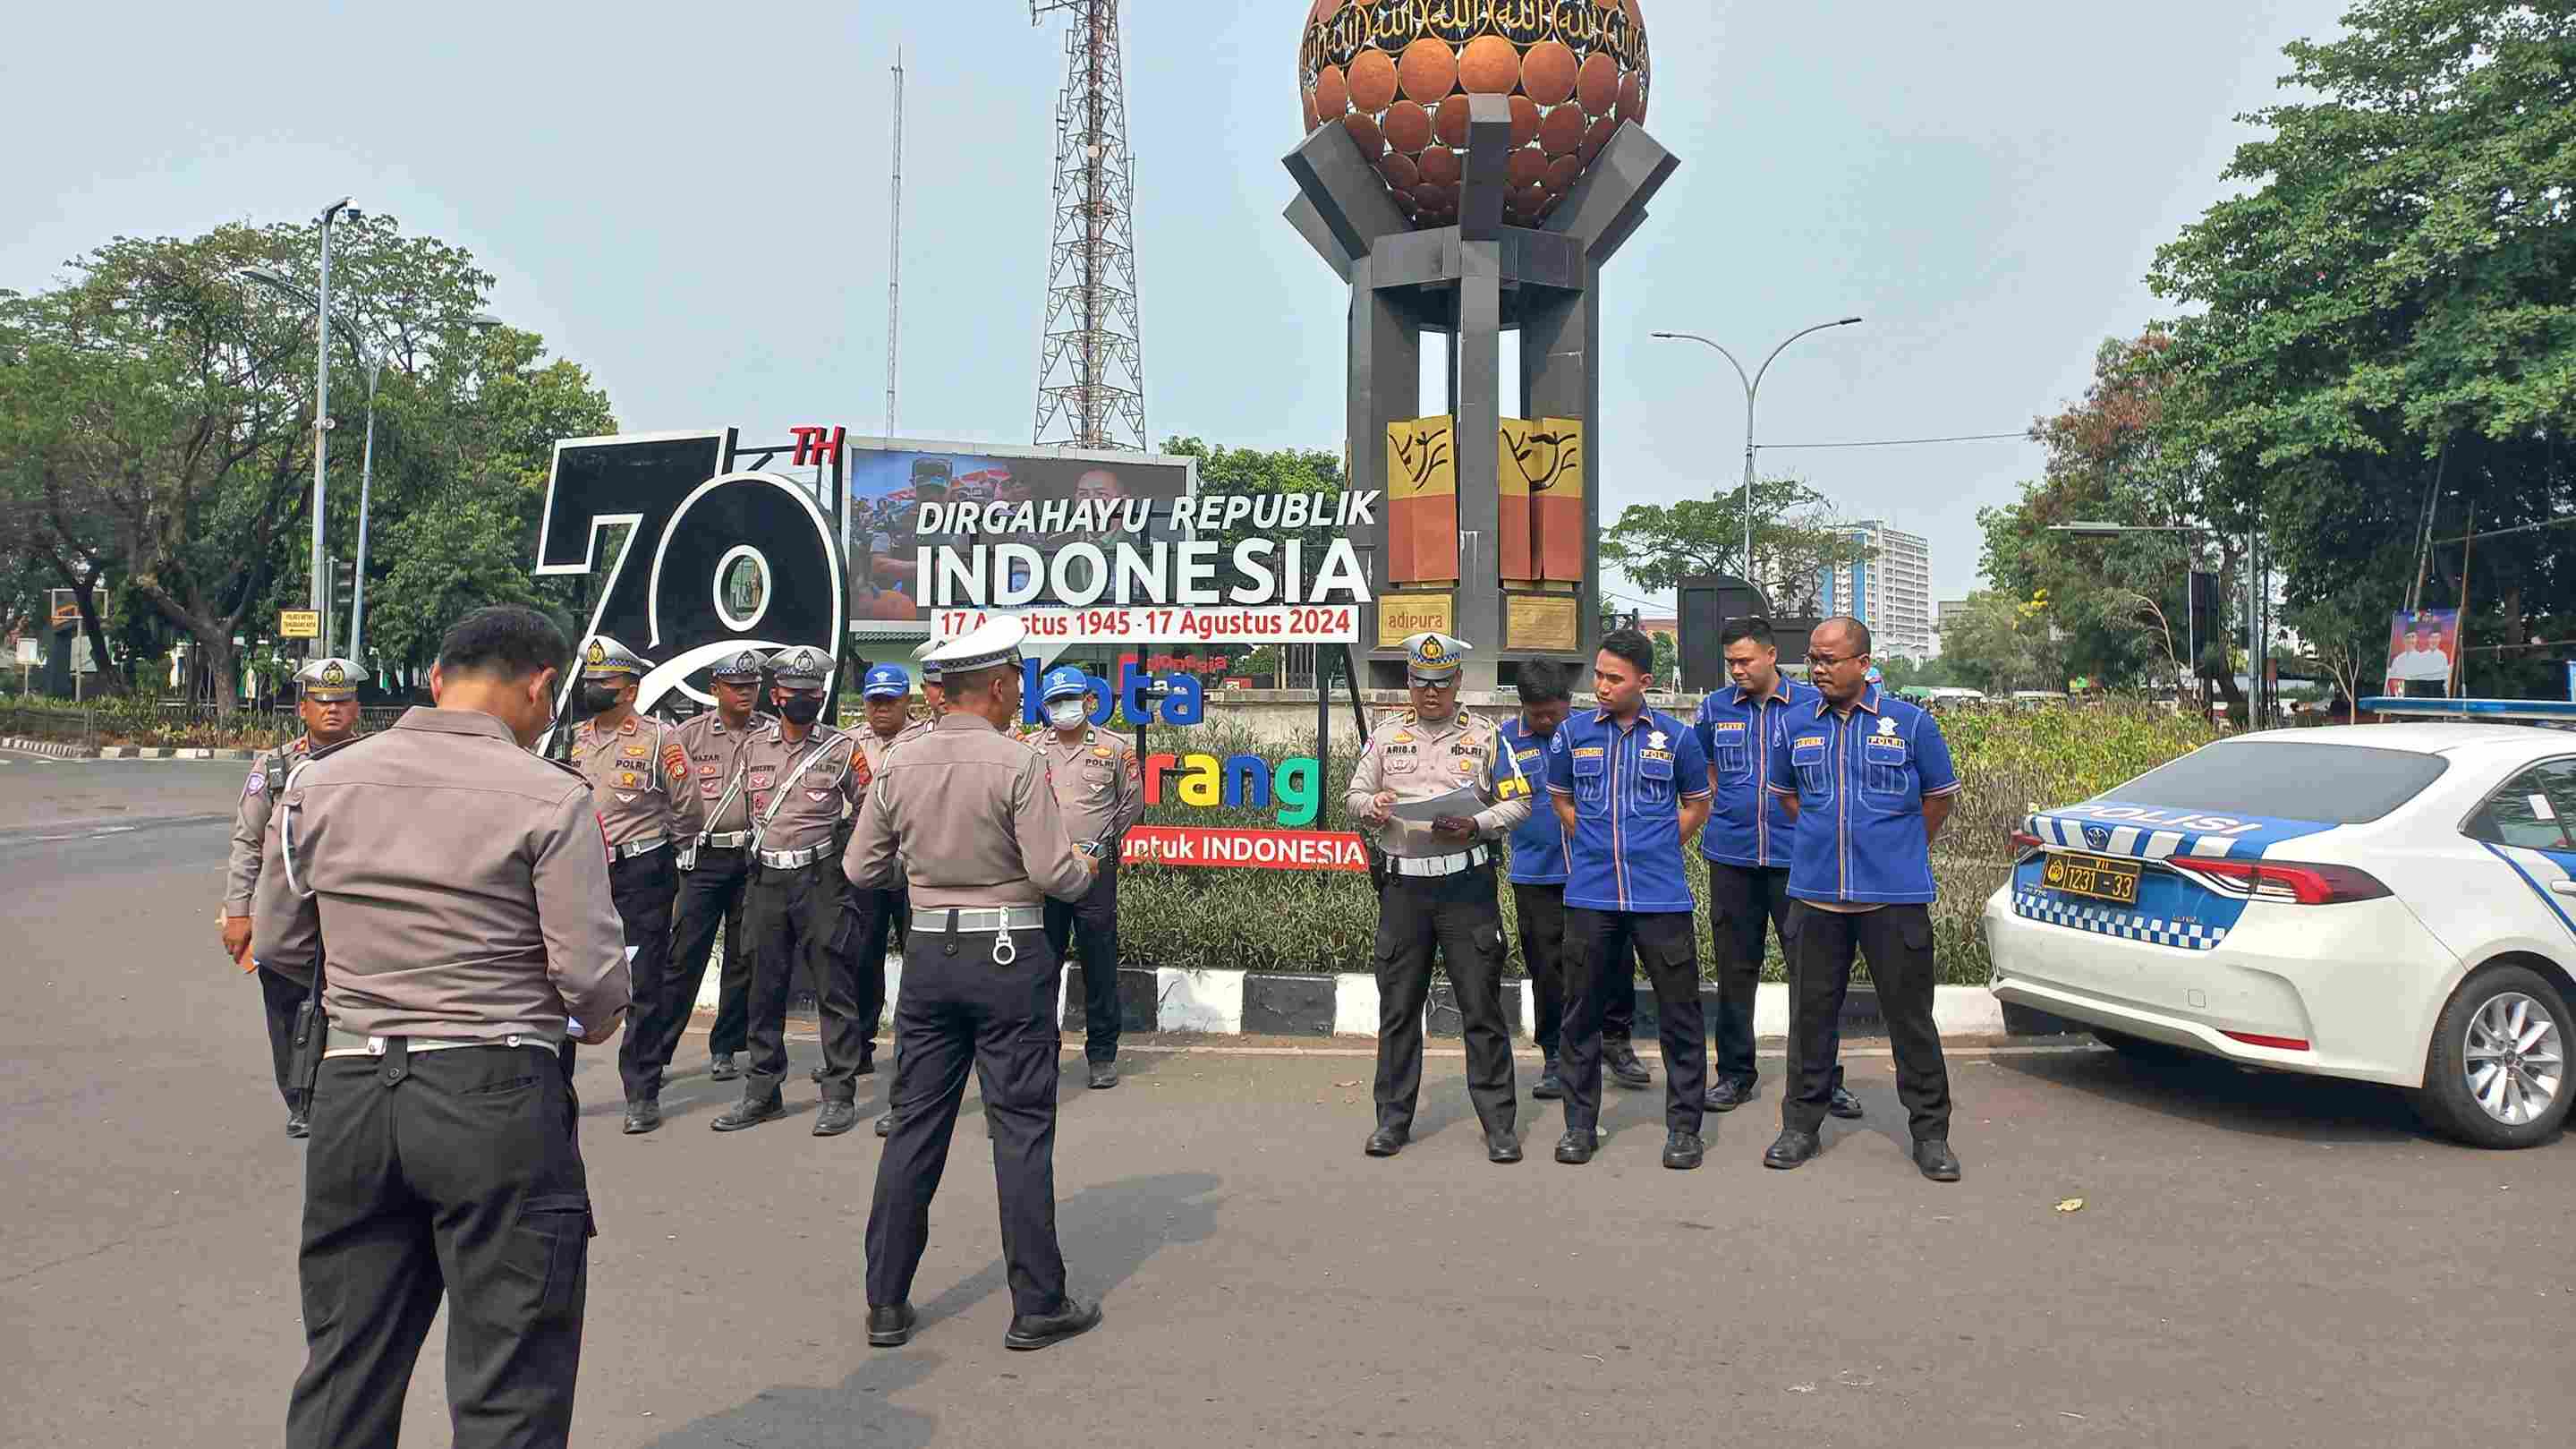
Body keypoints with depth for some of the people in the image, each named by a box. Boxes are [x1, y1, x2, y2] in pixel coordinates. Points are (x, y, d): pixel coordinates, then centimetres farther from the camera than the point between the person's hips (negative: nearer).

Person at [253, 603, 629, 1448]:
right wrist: (598, 1022, 9)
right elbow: (592, 972, -13)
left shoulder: (318, 782, 5)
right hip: (497, 1095, -5)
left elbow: (279, 941, 13)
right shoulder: (549, 796, -11)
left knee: (342, 1374, 19)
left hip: (350, 1092, 5)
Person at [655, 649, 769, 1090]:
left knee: (744, 958, 7)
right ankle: (653, 1053, 4)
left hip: (755, 857, 1)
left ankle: (725, 1049, 19)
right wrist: (683, 847, 1)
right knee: (683, 956, -3)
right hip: (704, 858, -1)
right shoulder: (689, 735, 5)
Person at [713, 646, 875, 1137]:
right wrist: (753, 865, 17)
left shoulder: (842, 749, -1)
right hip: (765, 878, 4)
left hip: (820, 878, -4)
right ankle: (762, 1091, 21)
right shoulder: (754, 748, 10)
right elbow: (747, 810, 20)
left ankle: (840, 1095, 5)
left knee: (834, 987, -2)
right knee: (765, 988, 10)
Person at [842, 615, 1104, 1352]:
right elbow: (1053, 872, -15)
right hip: (1009, 957, -5)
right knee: (1021, 1128, 3)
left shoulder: (899, 766, 2)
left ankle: (886, 1303, 19)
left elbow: (860, 869, 7)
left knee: (915, 1125, 12)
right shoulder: (1018, 764, -13)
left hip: (928, 952, 5)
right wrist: (1085, 869, 7)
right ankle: (1038, 1305, 11)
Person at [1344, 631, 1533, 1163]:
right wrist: (1372, 805, -9)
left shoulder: (1484, 735, 5)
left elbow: (1518, 803, 3)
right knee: (1398, 1007, 7)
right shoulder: (1385, 735, 12)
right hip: (1403, 884, 2)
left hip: (1467, 884, -2)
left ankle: (1500, 1124, 9)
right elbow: (1354, 796, 14)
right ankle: (1393, 1119, 18)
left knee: (1482, 1008, 0)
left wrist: (1475, 825, -14)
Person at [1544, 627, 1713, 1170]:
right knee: (1581, 1012, 8)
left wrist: (1657, 847, 6)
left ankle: (1683, 1127, 16)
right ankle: (1580, 1123, 21)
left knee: (1679, 1013, 2)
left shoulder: (1676, 737, 1)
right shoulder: (1572, 733, 4)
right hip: (1590, 895, 1)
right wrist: (1598, 844, 10)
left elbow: (1697, 803, 15)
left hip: (1660, 895, -1)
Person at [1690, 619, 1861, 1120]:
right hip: (1732, 857, 2)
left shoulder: (1811, 704, -1)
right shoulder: (1715, 709, 6)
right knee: (1735, 969, 9)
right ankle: (1735, 1073, 20)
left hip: (1797, 856, -2)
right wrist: (1728, 810, 7)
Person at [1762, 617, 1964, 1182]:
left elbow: (1939, 796, 10)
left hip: (1894, 896, -2)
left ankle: (1930, 1133, 16)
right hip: (1815, 893, 3)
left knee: (1910, 1014, 3)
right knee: (1813, 1012, 9)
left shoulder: (1910, 723, -2)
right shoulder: (1795, 725, 5)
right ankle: (1801, 1125, 21)